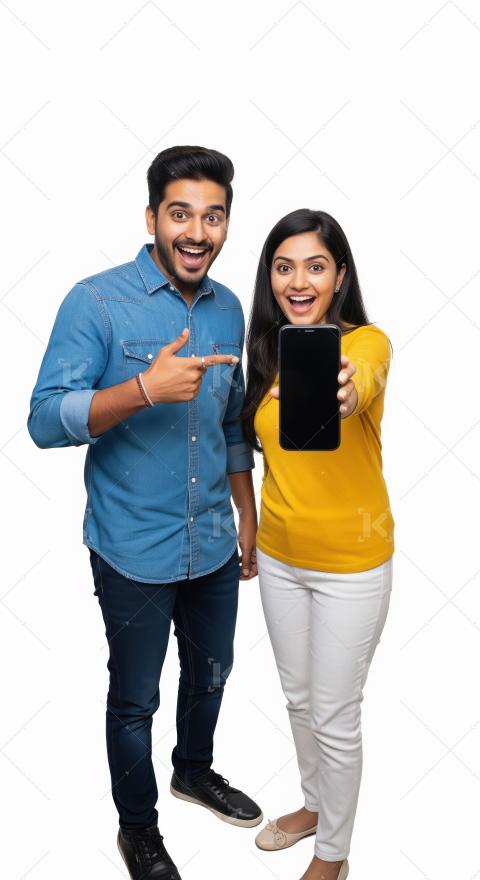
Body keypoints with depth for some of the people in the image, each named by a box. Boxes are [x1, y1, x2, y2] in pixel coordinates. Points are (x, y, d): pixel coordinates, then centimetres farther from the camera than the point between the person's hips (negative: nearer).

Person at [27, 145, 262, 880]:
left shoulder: (228, 308, 2)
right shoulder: (96, 302, -15)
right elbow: (45, 421, -19)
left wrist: (247, 516, 13)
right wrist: (146, 387, -33)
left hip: (215, 544, 6)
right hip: (134, 552, -5)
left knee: (211, 671, 24)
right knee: (136, 699, 14)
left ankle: (195, 770, 54)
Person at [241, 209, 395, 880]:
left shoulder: (367, 341, -17)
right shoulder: (270, 352, 1)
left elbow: (359, 384, -42)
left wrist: (342, 392, -64)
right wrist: (253, 530, 8)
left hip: (350, 564, -5)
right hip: (280, 557, 6)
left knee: (335, 717, 10)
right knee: (298, 697, 23)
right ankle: (315, 805, 50)